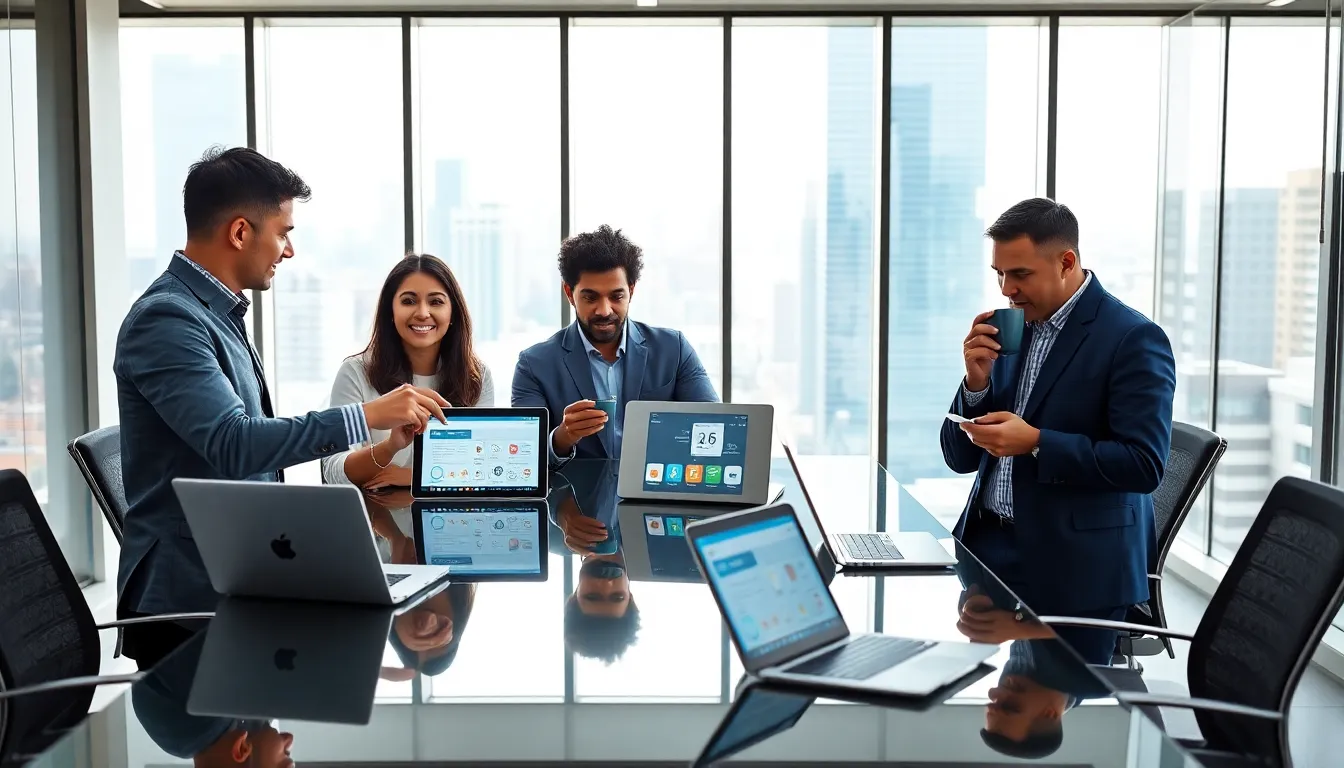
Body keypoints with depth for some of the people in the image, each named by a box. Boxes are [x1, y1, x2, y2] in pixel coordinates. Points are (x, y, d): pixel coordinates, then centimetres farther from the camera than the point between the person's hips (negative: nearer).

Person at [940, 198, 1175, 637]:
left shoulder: (1134, 339, -8)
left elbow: (1145, 465, -15)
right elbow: (960, 458, 11)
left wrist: (1036, 444, -22)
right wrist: (977, 381, -6)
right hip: (989, 548, 5)